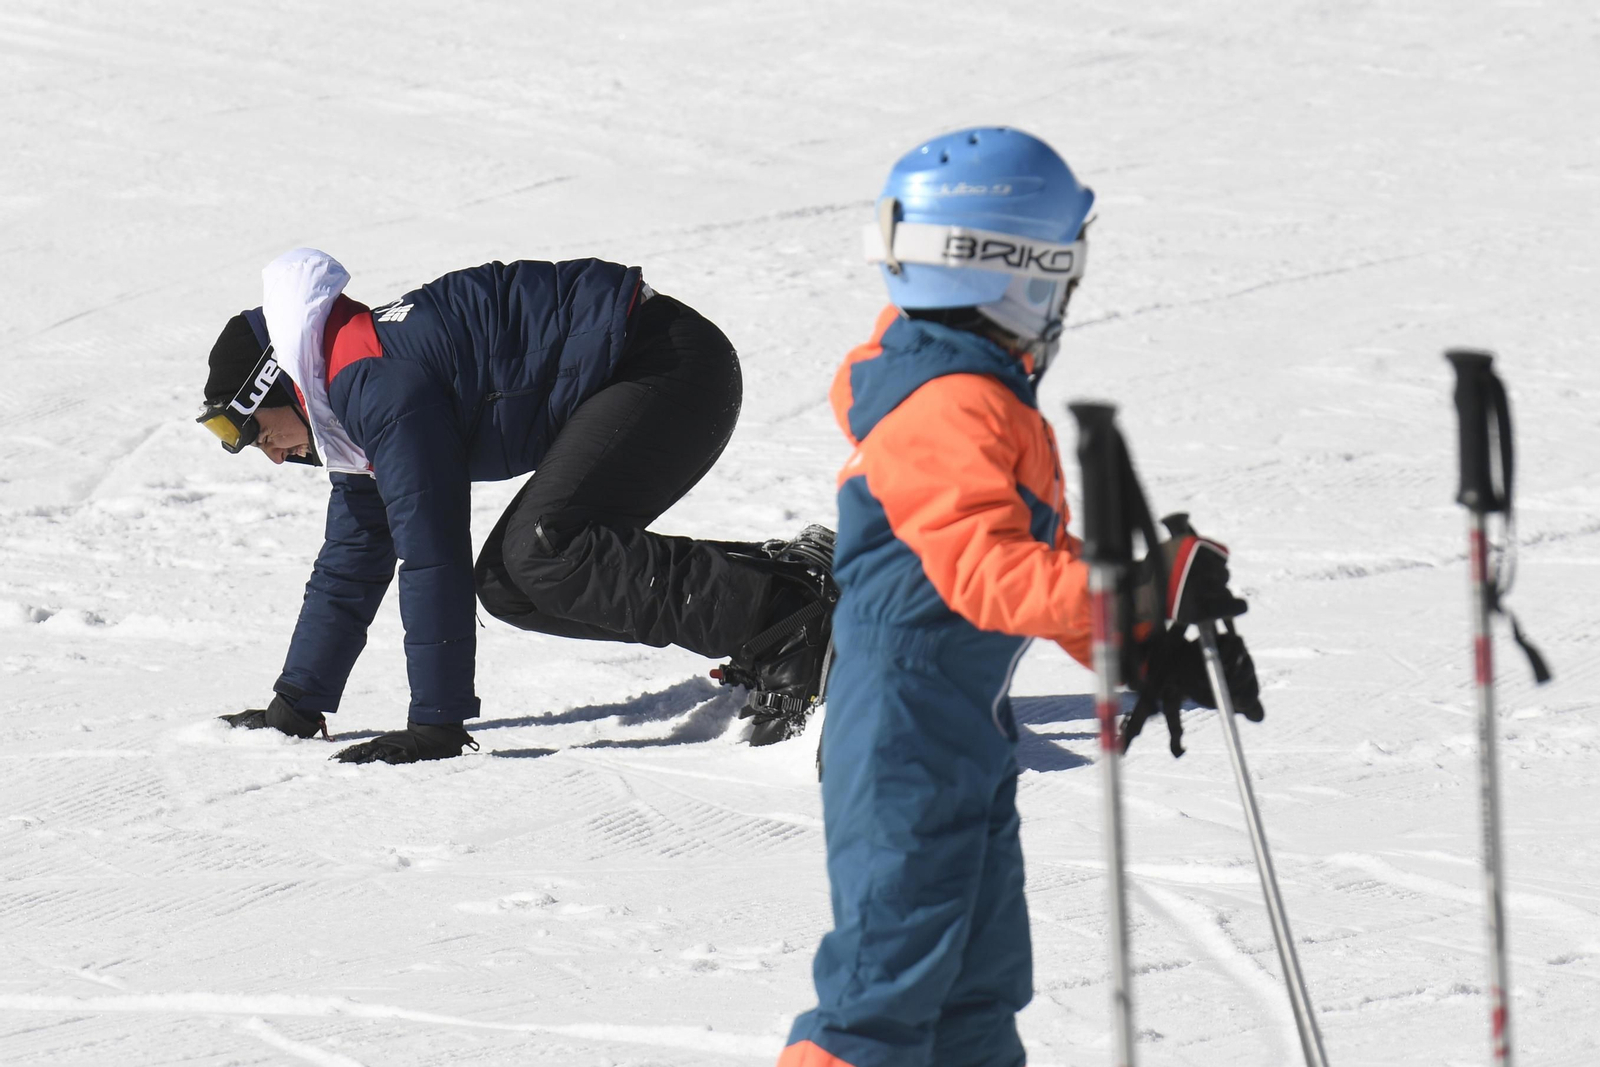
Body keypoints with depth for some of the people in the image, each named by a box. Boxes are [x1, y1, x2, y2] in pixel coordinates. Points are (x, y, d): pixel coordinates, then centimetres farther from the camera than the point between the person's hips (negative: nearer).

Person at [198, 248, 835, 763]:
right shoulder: (364, 399, 13)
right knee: (509, 585, 4)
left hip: (669, 364, -11)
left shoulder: (380, 388, -19)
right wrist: (295, 707, 26)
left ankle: (787, 617, -27)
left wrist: (436, 724, -18)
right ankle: (776, 574, 2)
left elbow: (431, 556, -22)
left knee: (541, 554, -26)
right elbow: (349, 565, 25)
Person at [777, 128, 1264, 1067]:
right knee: (894, 971, -8)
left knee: (980, 969, 17)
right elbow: (989, 574, -31)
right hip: (909, 743, -11)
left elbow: (1040, 553, 19)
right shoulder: (954, 413, -21)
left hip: (969, 729, 11)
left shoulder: (983, 390, 12)